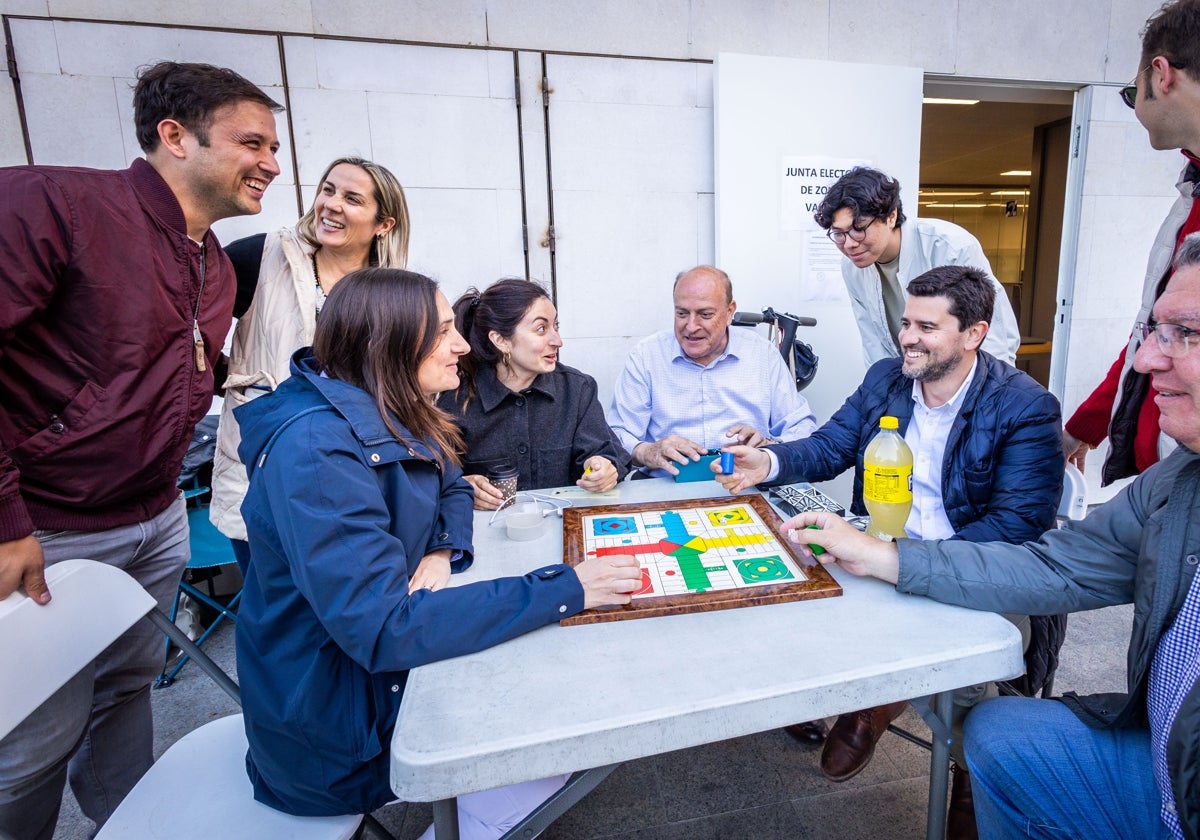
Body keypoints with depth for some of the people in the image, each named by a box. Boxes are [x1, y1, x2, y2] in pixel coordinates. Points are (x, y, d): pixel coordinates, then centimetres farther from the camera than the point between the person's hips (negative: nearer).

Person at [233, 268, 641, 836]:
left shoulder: (395, 419, -2)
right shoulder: (317, 448, -29)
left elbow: (452, 491, 12)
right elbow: (383, 630, -34)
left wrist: (441, 553, -11)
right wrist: (564, 589, -32)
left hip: (380, 661, 8)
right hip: (331, 725, -8)